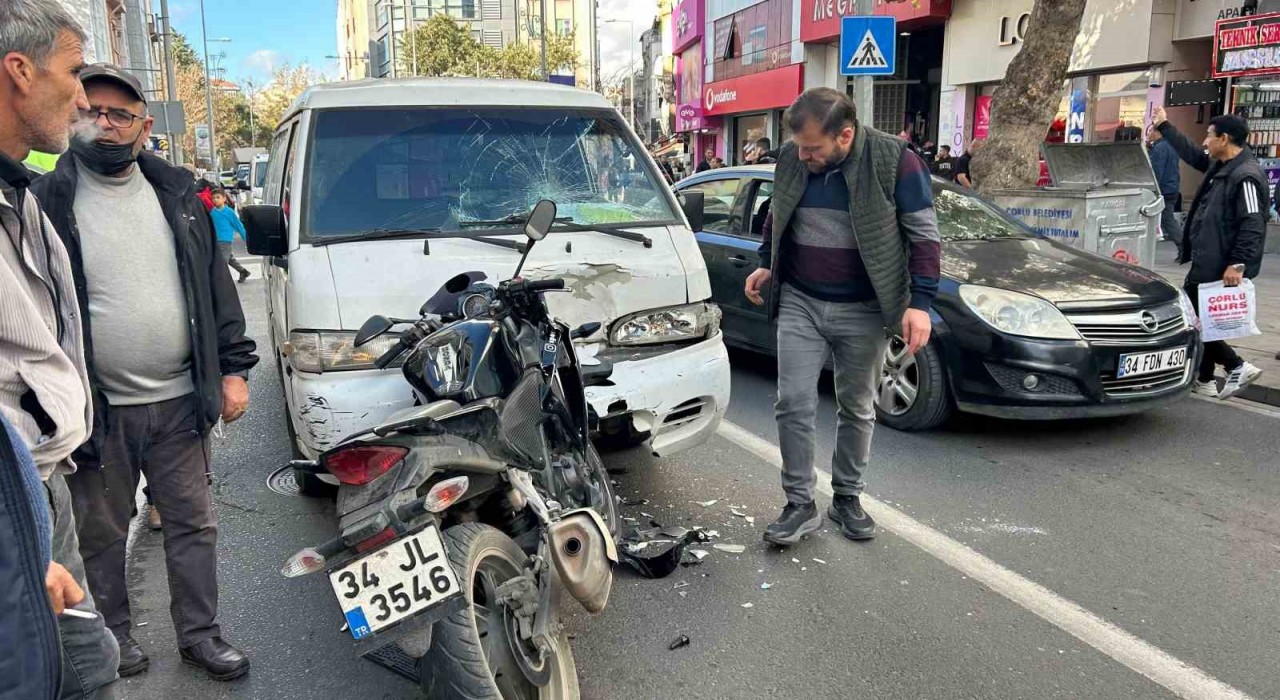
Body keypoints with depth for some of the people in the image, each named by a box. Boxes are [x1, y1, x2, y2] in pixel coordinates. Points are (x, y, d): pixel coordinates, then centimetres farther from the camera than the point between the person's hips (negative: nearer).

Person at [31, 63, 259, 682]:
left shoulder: (176, 193, 6)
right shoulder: (48, 201, -5)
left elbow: (216, 285, 9)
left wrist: (233, 369, 5)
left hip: (179, 400, 3)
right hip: (99, 410, -2)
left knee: (194, 524, 10)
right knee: (103, 535, 13)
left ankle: (199, 634, 25)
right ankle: (114, 636, 32)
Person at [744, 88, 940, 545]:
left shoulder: (895, 161, -12)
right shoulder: (791, 160, -1)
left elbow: (924, 235, -9)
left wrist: (920, 302, -15)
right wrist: (766, 266, 12)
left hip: (863, 312, -2)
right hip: (799, 304, 3)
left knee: (858, 408, 10)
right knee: (793, 405, -3)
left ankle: (847, 498, 26)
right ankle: (800, 505, 8)